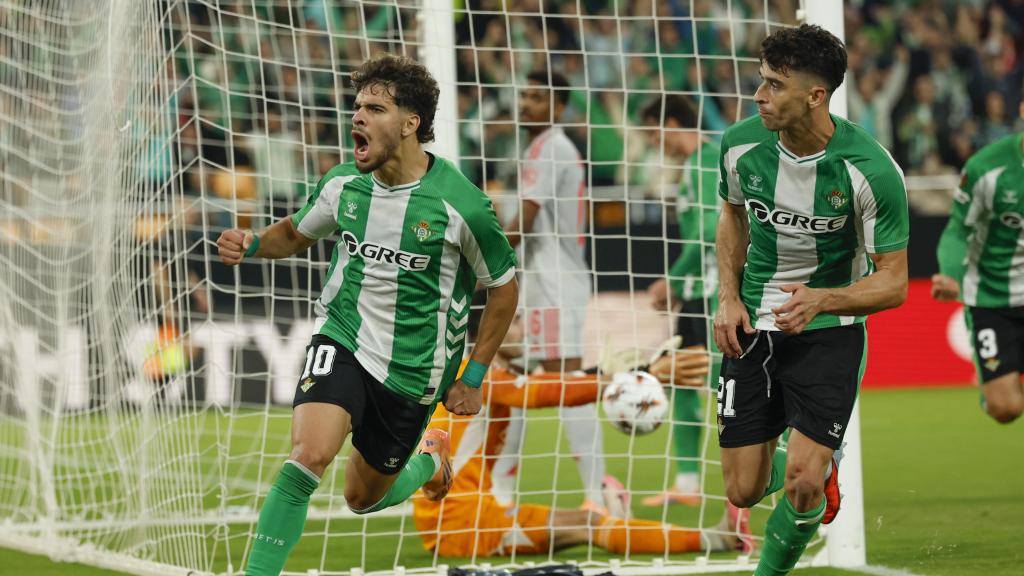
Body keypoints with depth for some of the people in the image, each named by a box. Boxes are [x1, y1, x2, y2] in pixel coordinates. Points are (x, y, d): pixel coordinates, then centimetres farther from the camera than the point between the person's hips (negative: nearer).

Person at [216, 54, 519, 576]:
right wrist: (252, 244, -6)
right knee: (309, 454, -27)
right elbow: (297, 233, 17)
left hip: (412, 371, -1)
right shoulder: (343, 184, -5)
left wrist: (473, 378, 0)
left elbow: (504, 287, -2)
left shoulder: (459, 205, -16)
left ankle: (430, 462, 48)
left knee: (363, 498, 15)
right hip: (341, 340, 1)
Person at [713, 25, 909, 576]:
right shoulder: (741, 144, -9)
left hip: (829, 335, -4)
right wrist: (728, 296, 2)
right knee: (744, 491, 4)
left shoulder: (872, 170, -21)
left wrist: (821, 299, -30)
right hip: (752, 328, 4)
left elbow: (893, 283, -13)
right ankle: (822, 465, 38)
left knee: (803, 483, -18)